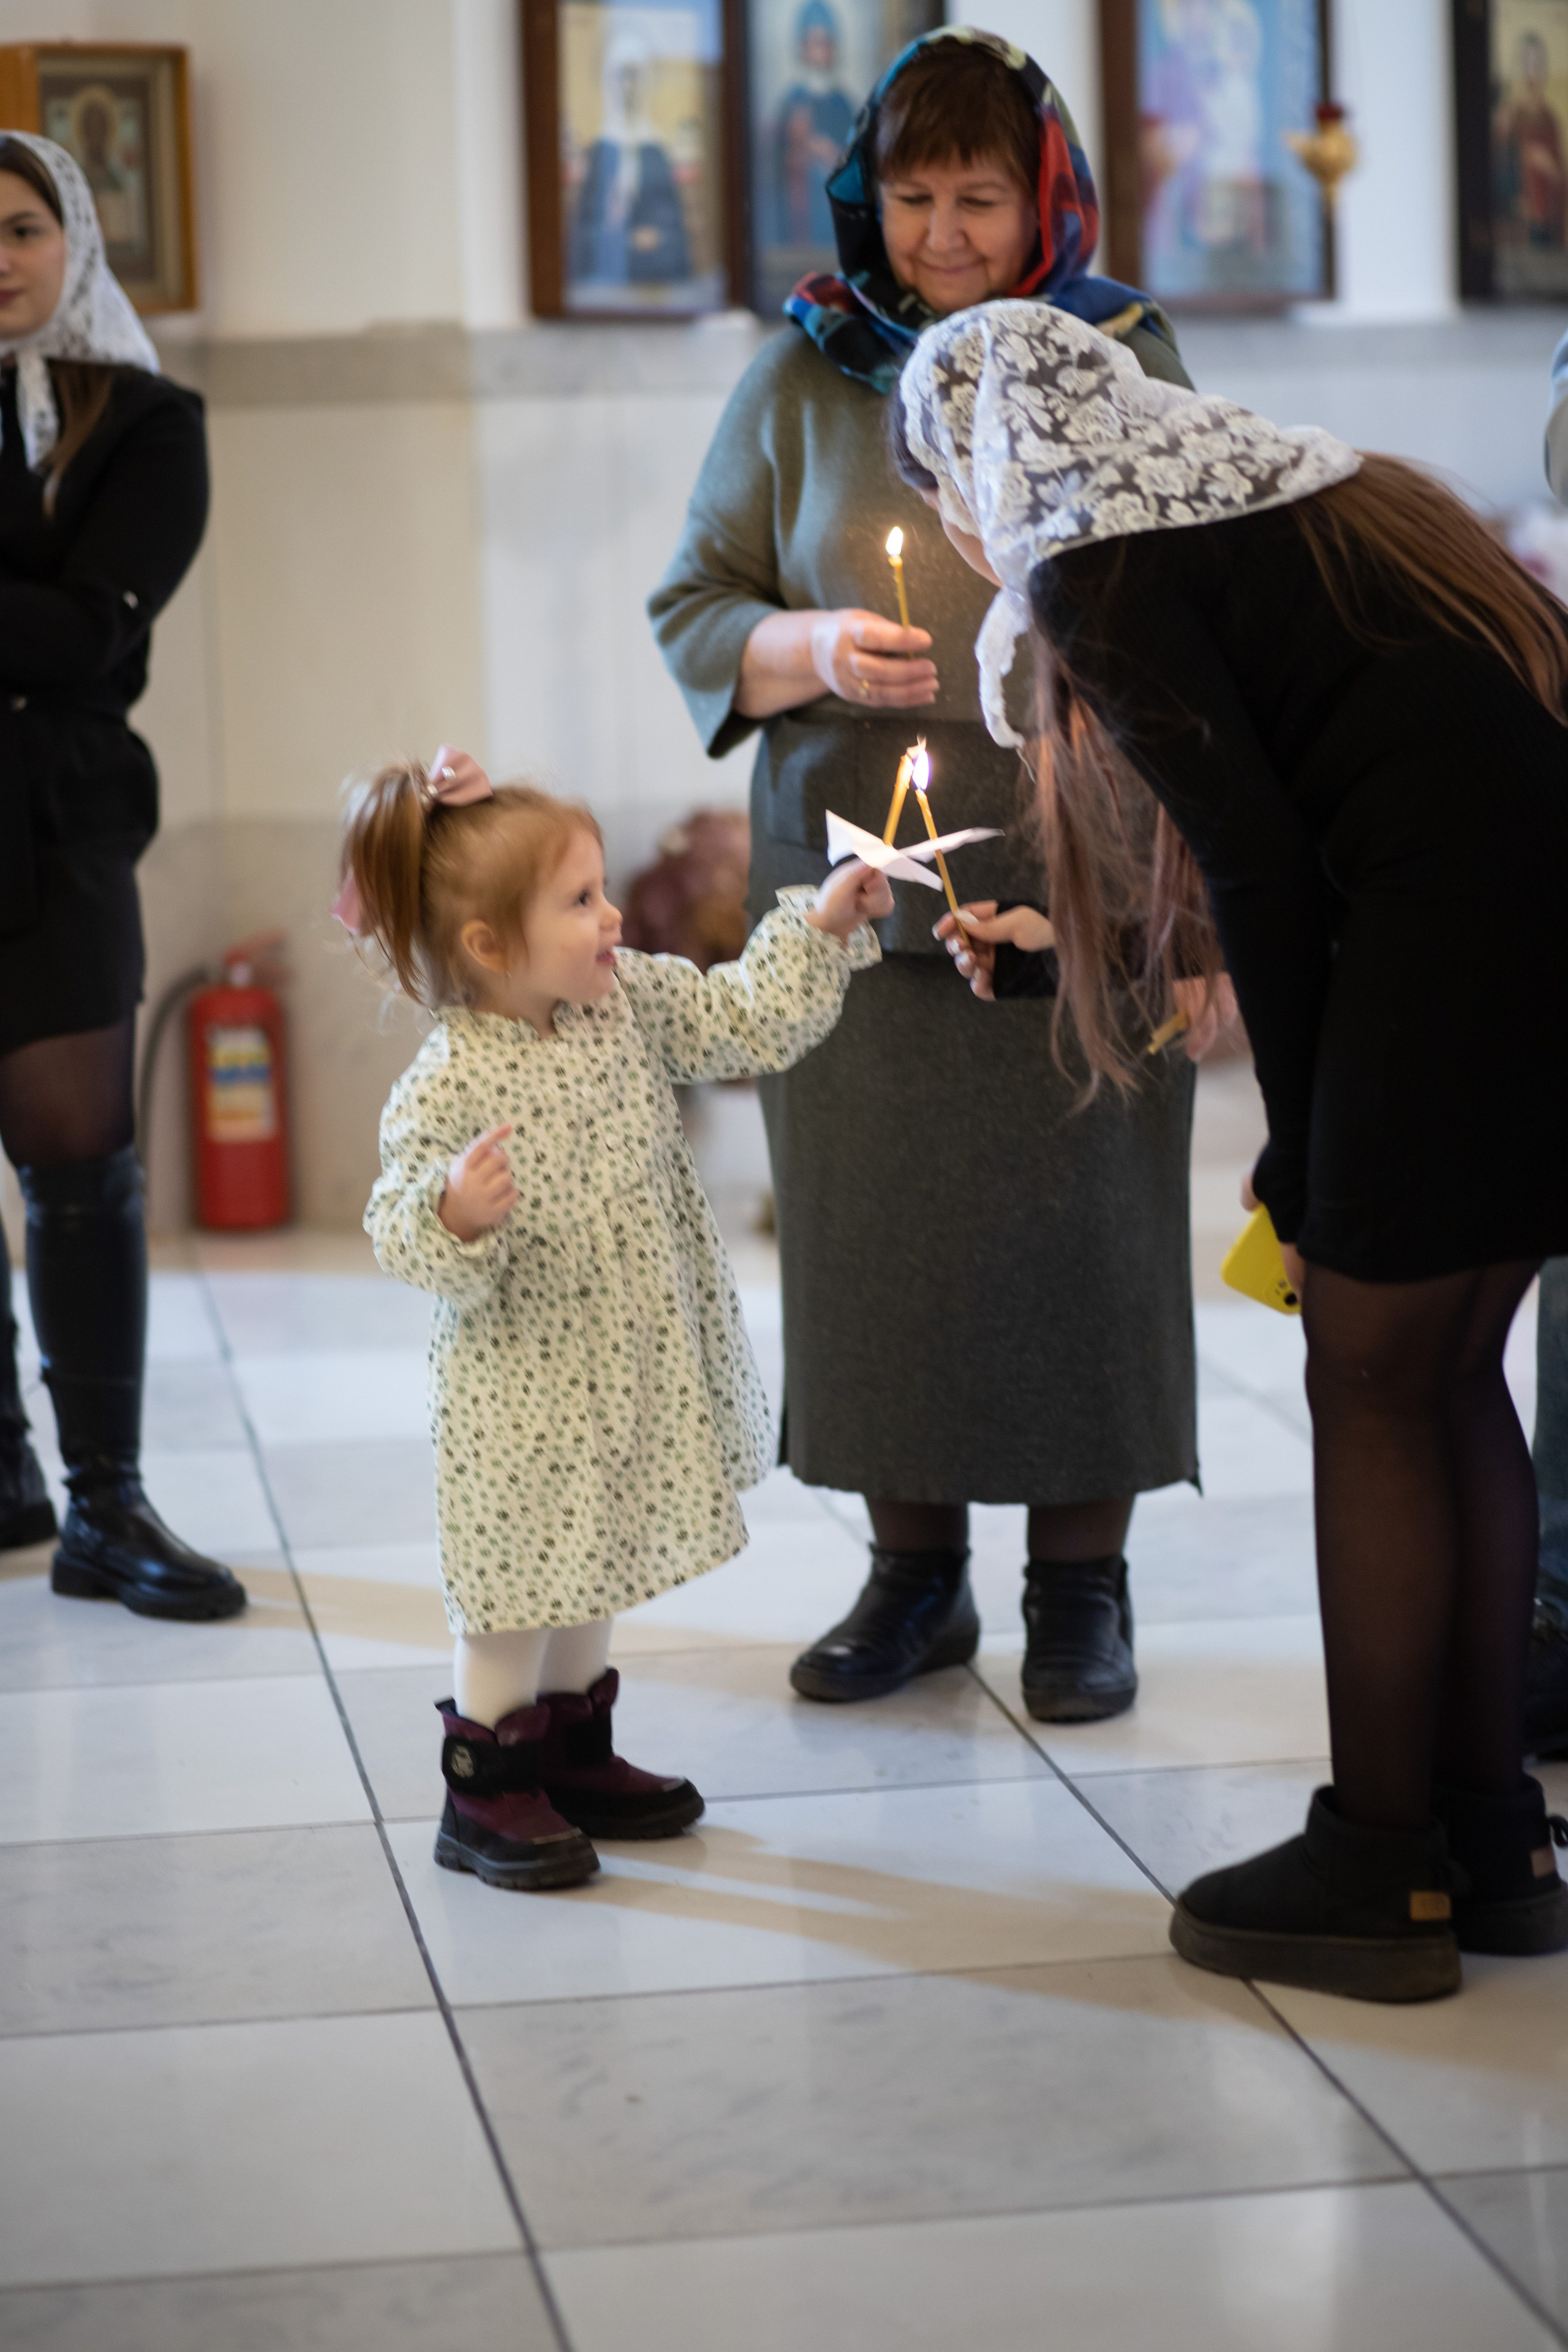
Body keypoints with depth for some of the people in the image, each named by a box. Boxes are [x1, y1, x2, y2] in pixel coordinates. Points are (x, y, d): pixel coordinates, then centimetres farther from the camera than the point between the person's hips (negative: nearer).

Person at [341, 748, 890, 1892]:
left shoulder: (630, 999, -4)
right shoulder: (446, 1087, -24)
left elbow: (745, 1020, 7)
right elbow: (405, 1239, -23)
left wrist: (822, 925, 1)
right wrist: (458, 1213, -44)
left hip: (630, 1370, 7)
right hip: (521, 1397, -7)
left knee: (591, 1574, 21)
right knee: (517, 1586, 3)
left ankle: (575, 1755, 37)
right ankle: (484, 1792, 18)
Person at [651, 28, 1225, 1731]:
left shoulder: (1122, 360, 6)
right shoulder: (803, 376, 7)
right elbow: (692, 610, 9)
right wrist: (812, 651, -12)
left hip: (1076, 891, -1)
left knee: (1083, 1215, 1)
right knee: (872, 1220, 2)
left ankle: (1082, 1582, 16)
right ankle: (913, 1572, 18)